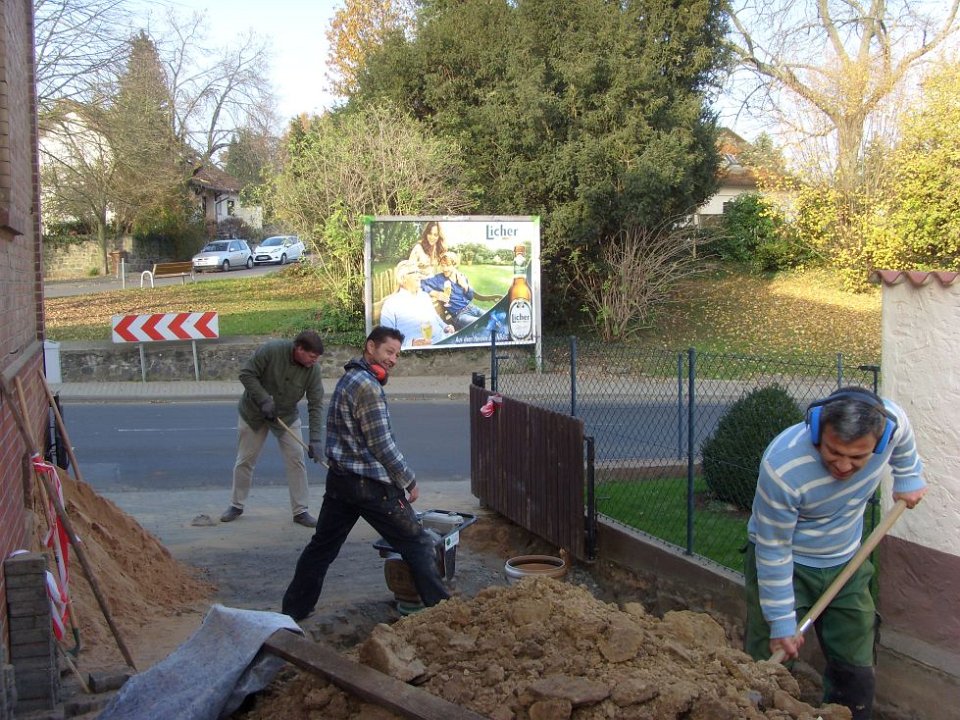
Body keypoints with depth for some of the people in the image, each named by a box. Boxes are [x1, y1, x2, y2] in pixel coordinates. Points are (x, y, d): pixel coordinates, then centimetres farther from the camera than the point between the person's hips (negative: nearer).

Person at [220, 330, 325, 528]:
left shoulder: (313, 369, -21)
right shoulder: (271, 350, -29)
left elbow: (316, 405, -20)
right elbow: (246, 374, -21)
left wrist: (315, 440, -26)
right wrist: (264, 400, -30)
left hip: (287, 416, 2)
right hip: (253, 413, -2)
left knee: (296, 460, -4)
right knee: (245, 461, 8)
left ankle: (300, 511, 6)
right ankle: (236, 505, 26)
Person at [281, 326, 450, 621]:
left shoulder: (349, 379, 14)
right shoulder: (368, 386, -16)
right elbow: (381, 445, -18)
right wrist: (408, 481, -9)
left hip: (339, 480, 9)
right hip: (370, 484, -9)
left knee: (322, 546, 17)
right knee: (418, 545, 0)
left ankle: (294, 609, 26)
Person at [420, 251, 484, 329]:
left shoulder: (462, 276, 10)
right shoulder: (439, 279, -4)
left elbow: (470, 297, 14)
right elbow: (420, 283, -14)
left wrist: (465, 286, -4)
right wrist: (435, 293, -22)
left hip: (471, 308, 6)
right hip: (459, 315, -6)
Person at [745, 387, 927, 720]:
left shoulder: (890, 420, -23)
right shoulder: (782, 468, -36)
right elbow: (774, 551, -24)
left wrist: (909, 478, 15)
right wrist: (781, 622, -18)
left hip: (846, 564, 5)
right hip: (785, 566, -4)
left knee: (856, 678, 7)